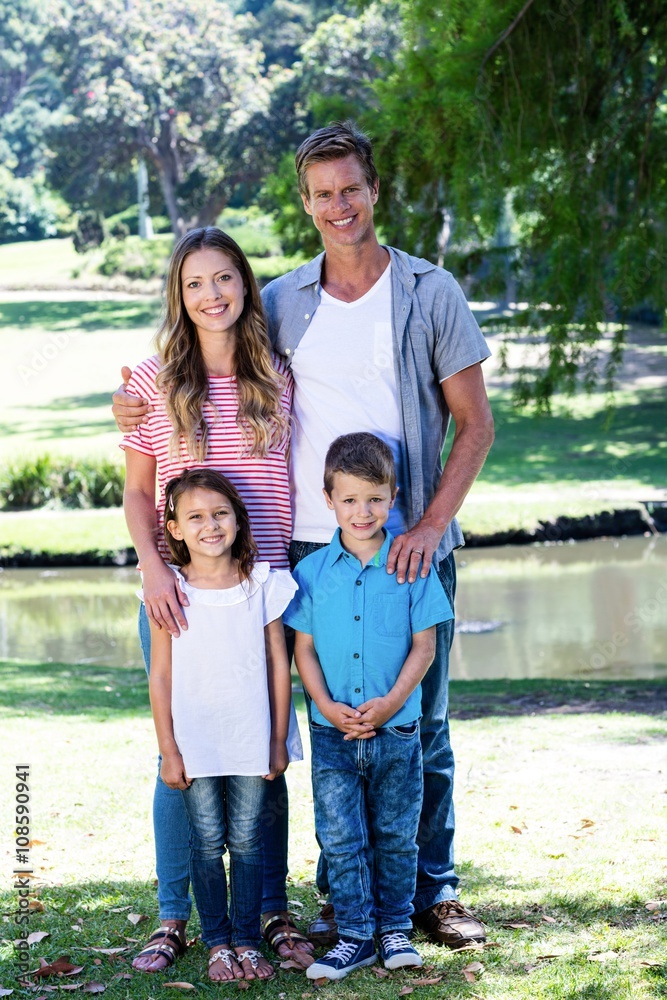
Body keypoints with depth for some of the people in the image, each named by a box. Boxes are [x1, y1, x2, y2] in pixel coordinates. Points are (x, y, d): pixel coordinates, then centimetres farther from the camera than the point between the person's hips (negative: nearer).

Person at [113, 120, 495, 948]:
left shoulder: (431, 293, 1)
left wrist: (430, 524, -10)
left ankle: (432, 893, 19)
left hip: (412, 544, -1)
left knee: (422, 726, 6)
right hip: (315, 546, 2)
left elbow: (475, 424, 1)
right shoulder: (281, 304, 7)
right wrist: (140, 404, 0)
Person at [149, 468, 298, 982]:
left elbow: (279, 665, 4)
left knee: (247, 841, 5)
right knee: (208, 843, 5)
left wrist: (278, 741, 3)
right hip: (195, 742, 0)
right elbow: (160, 676, 0)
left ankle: (247, 940, 16)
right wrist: (169, 750, -2)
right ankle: (217, 943, 15)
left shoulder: (262, 584, -1)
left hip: (251, 741, 1)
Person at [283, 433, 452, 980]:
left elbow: (424, 645, -3)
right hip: (332, 730, 1)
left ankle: (395, 927, 24)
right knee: (341, 837, 4)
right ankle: (355, 935, 15)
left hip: (396, 729, -1)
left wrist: (392, 702, -14)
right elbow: (304, 648, 2)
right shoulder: (312, 571, 0)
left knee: (395, 835, 10)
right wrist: (327, 706, -11)